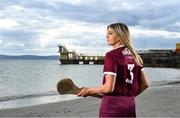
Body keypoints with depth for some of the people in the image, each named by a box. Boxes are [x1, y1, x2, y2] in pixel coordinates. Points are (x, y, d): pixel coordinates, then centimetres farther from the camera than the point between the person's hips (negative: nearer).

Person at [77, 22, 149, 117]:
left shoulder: (111, 55, -12)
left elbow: (109, 87, -18)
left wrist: (89, 91, -4)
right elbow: (145, 84, 11)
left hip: (112, 106, -7)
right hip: (130, 105, 7)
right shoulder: (135, 56, 8)